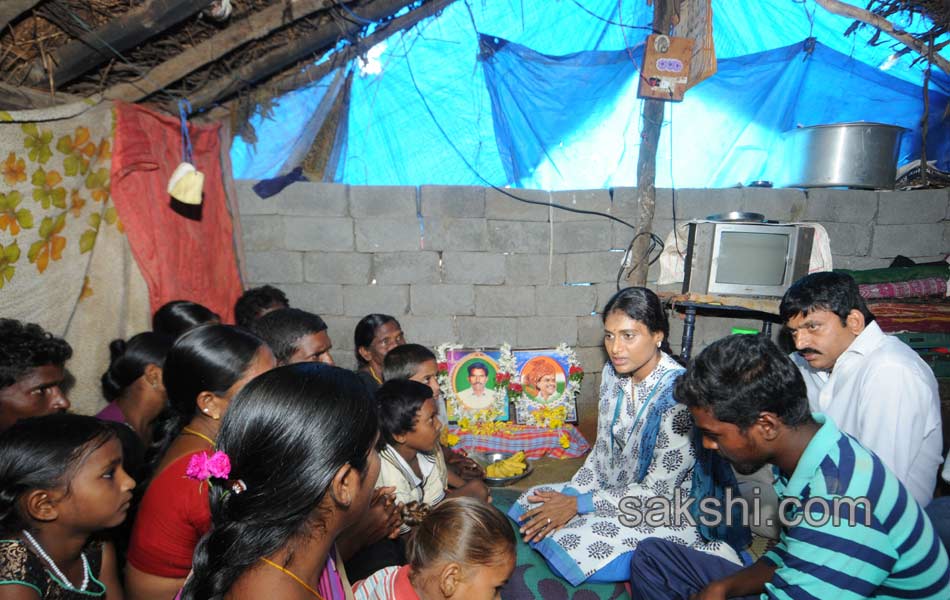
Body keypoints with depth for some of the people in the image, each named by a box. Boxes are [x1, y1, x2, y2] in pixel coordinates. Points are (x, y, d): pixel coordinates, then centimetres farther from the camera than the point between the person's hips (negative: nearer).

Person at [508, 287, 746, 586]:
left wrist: (578, 504, -19)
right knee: (532, 504, 0)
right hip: (618, 491, 8)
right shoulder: (613, 374, -4)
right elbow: (602, 452, 5)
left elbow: (657, 491, -22)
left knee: (572, 548, -21)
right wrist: (569, 494, -10)